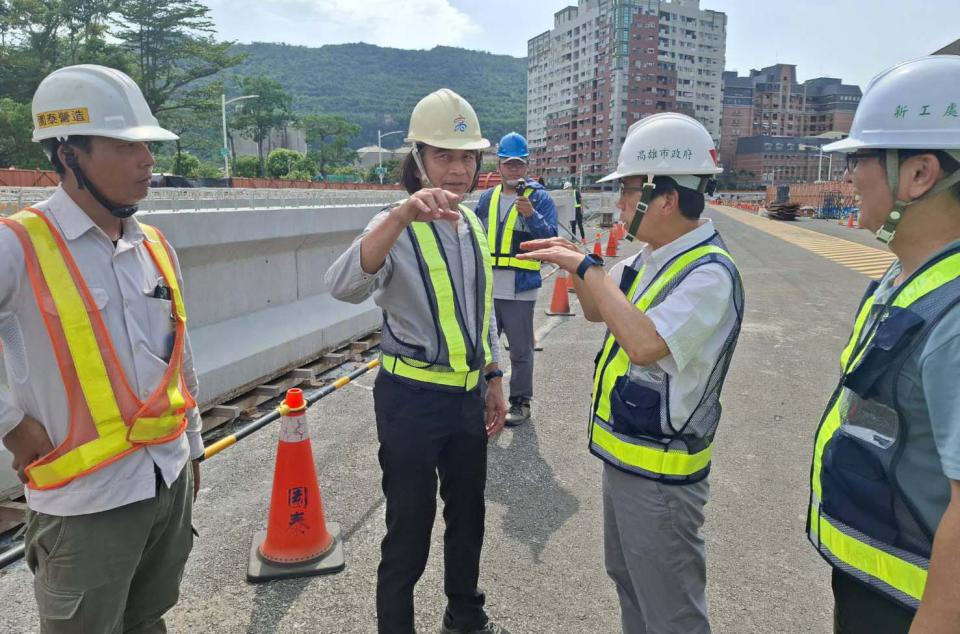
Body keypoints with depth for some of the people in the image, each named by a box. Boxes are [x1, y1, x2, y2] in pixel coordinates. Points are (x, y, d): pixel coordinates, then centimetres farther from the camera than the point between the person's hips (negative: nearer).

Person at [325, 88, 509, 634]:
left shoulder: (473, 224, 6)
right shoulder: (397, 228, -16)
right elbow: (345, 286, -37)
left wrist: (493, 378, 16)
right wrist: (404, 214, -48)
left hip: (468, 393, 7)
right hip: (412, 398, -7)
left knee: (468, 513, 22)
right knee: (410, 528, 6)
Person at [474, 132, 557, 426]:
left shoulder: (540, 198, -3)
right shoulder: (487, 198, 11)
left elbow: (550, 240, -12)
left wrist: (532, 215, -27)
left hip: (520, 289, -5)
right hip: (486, 288, 5)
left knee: (520, 351, 6)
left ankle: (521, 403, 20)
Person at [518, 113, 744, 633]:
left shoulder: (710, 274, -23)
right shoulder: (649, 258, 3)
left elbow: (644, 344, -36)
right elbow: (597, 311, 15)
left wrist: (588, 268, -26)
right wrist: (576, 264, -3)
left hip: (660, 473, -9)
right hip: (623, 454, 9)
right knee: (627, 578, 27)